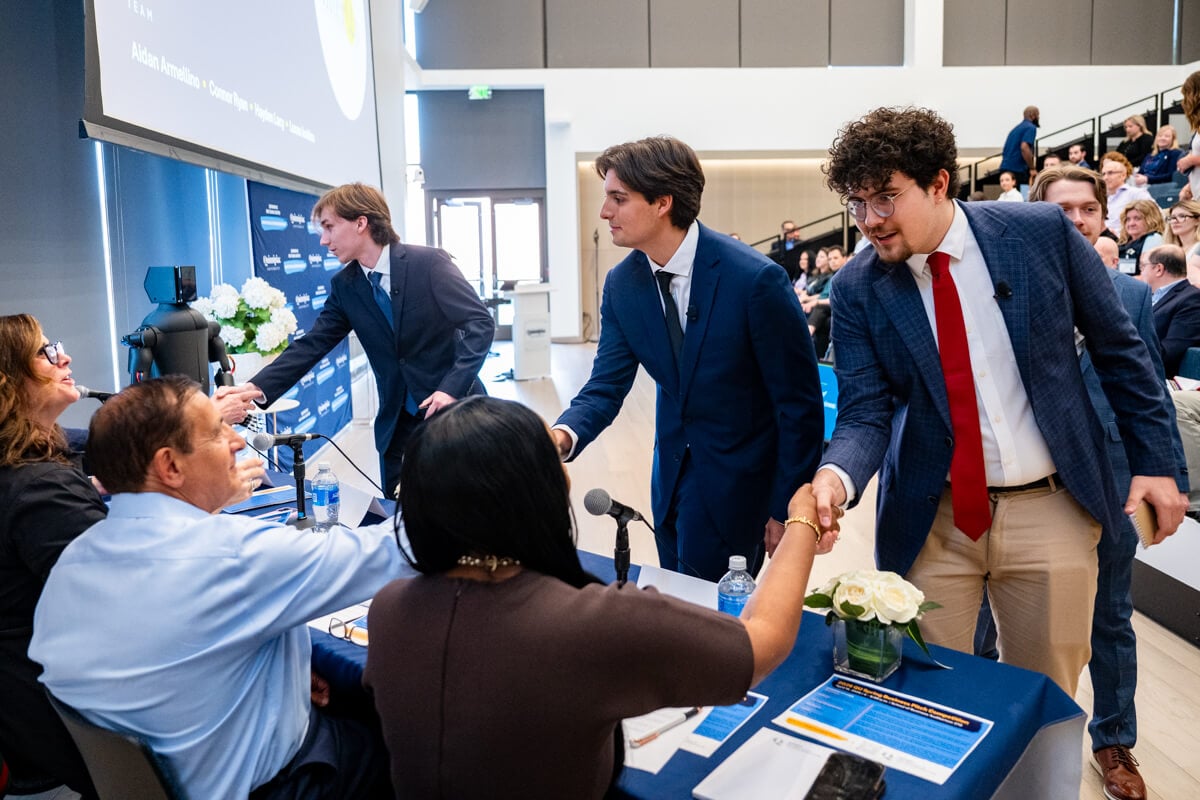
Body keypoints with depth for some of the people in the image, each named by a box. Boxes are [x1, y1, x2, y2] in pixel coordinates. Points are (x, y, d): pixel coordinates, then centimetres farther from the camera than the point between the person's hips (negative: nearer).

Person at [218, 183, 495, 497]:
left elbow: (480, 323, -14)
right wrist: (258, 387, -14)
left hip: (454, 408, -4)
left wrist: (453, 388, -24)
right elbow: (311, 345, 1)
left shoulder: (428, 262, -12)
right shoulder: (344, 286, 4)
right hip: (398, 420, 5)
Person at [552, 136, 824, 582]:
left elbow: (800, 403, -15)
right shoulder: (621, 285, -5)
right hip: (673, 474, 6)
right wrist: (565, 435, -25)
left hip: (739, 478, -5)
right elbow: (607, 386, -3)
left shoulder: (756, 279, -22)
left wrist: (785, 511, -11)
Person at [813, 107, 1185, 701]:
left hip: (1051, 511, 1)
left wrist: (1154, 461, 4)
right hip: (932, 521, 0)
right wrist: (838, 476, -29)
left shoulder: (1042, 231, -6)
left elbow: (1119, 348, 4)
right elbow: (866, 412, -8)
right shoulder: (857, 289, -6)